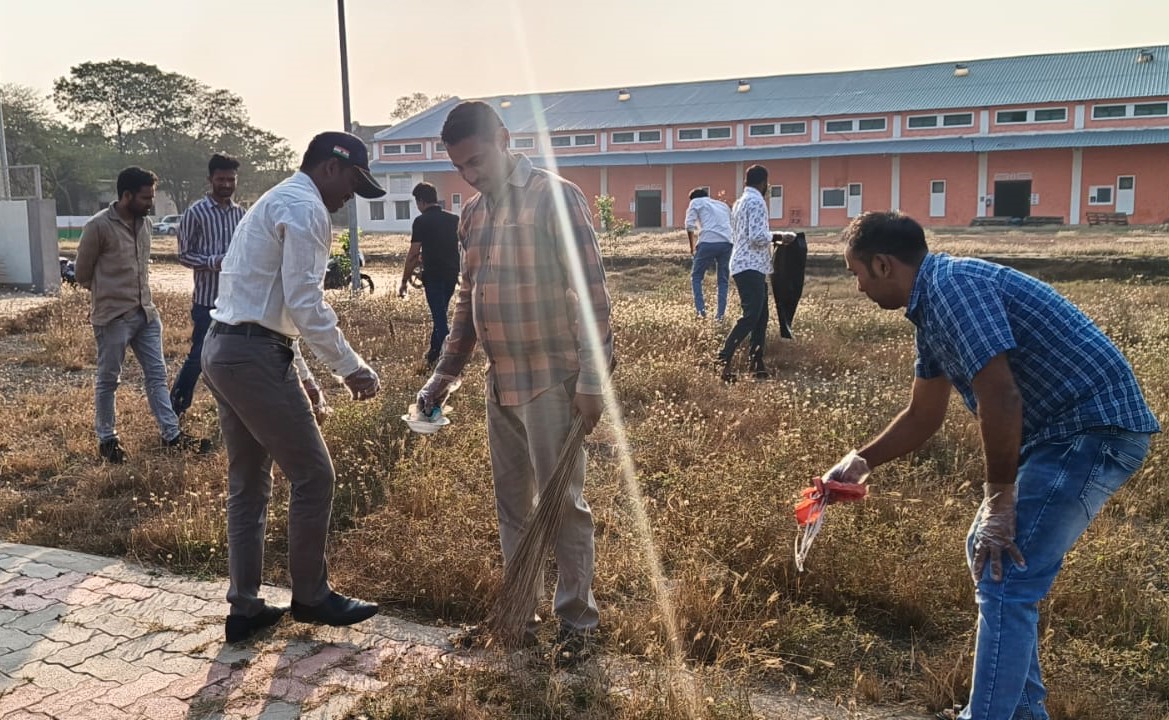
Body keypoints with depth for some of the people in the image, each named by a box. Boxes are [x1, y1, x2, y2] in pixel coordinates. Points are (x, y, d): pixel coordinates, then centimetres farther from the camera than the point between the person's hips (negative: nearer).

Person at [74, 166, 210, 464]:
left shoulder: (143, 223, 7)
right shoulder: (98, 226, -14)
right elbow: (82, 274, -3)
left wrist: (140, 296, 14)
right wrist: (110, 294, 9)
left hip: (146, 313, 6)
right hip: (113, 316, -6)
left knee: (156, 374, 7)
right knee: (108, 380, 7)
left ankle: (172, 434, 12)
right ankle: (107, 439, 19)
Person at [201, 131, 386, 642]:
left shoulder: (277, 202, 23)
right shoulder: (306, 208, -9)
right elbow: (305, 305, -19)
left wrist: (300, 373, 24)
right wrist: (351, 368, -13)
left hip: (223, 349, 11)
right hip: (254, 356, -11)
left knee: (248, 483, 15)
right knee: (313, 477, 1)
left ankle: (244, 607, 22)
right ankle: (310, 595, 15)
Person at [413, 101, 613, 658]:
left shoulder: (554, 196, -10)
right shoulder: (473, 215, 12)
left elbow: (590, 289, -14)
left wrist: (592, 377, -18)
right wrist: (444, 374, 16)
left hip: (550, 379, -7)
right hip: (500, 381, 7)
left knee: (562, 500, 1)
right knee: (511, 501, 15)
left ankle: (576, 619, 15)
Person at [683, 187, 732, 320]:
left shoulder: (696, 202, 17)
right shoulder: (723, 204, 31)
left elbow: (689, 225, 4)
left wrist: (692, 247, 12)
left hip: (708, 243, -4)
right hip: (727, 243, 4)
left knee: (696, 276, 13)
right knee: (723, 280, 15)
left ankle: (700, 309, 1)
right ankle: (720, 313, 9)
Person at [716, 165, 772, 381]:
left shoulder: (739, 202, 18)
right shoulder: (756, 202, -12)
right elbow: (758, 237, -21)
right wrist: (772, 236, -1)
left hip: (744, 265, 10)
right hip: (752, 267, -10)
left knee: (761, 314, 11)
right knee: (751, 315, -14)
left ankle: (757, 362, 12)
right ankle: (724, 359, -18)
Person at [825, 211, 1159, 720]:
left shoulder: (952, 285, -19)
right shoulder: (932, 307, 12)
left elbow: (1001, 399, -26)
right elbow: (923, 417, 22)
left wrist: (998, 502, -18)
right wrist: (861, 462, 22)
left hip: (1094, 429, -10)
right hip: (1062, 430, 10)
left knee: (1004, 579, -9)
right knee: (989, 554, 18)